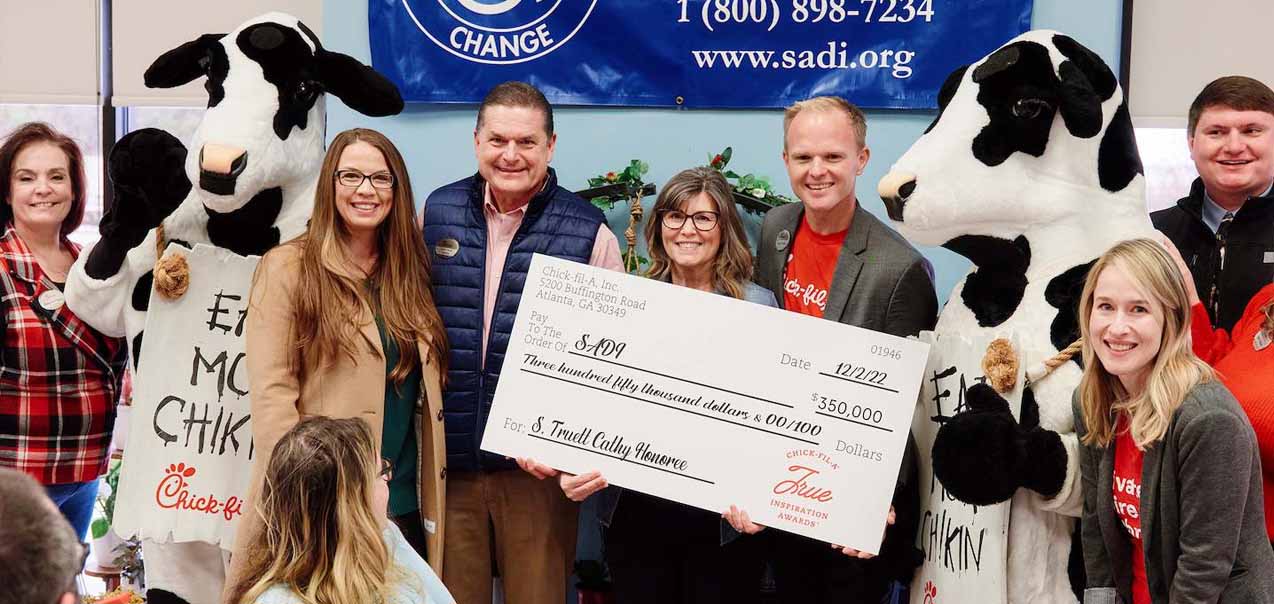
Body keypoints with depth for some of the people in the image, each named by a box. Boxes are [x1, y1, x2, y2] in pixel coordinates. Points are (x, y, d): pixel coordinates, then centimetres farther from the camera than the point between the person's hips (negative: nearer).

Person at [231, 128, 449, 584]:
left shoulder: (410, 273, 11)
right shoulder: (288, 269, -5)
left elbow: (425, 391, 12)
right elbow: (271, 394, -10)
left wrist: (431, 501, 4)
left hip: (406, 507, 5)